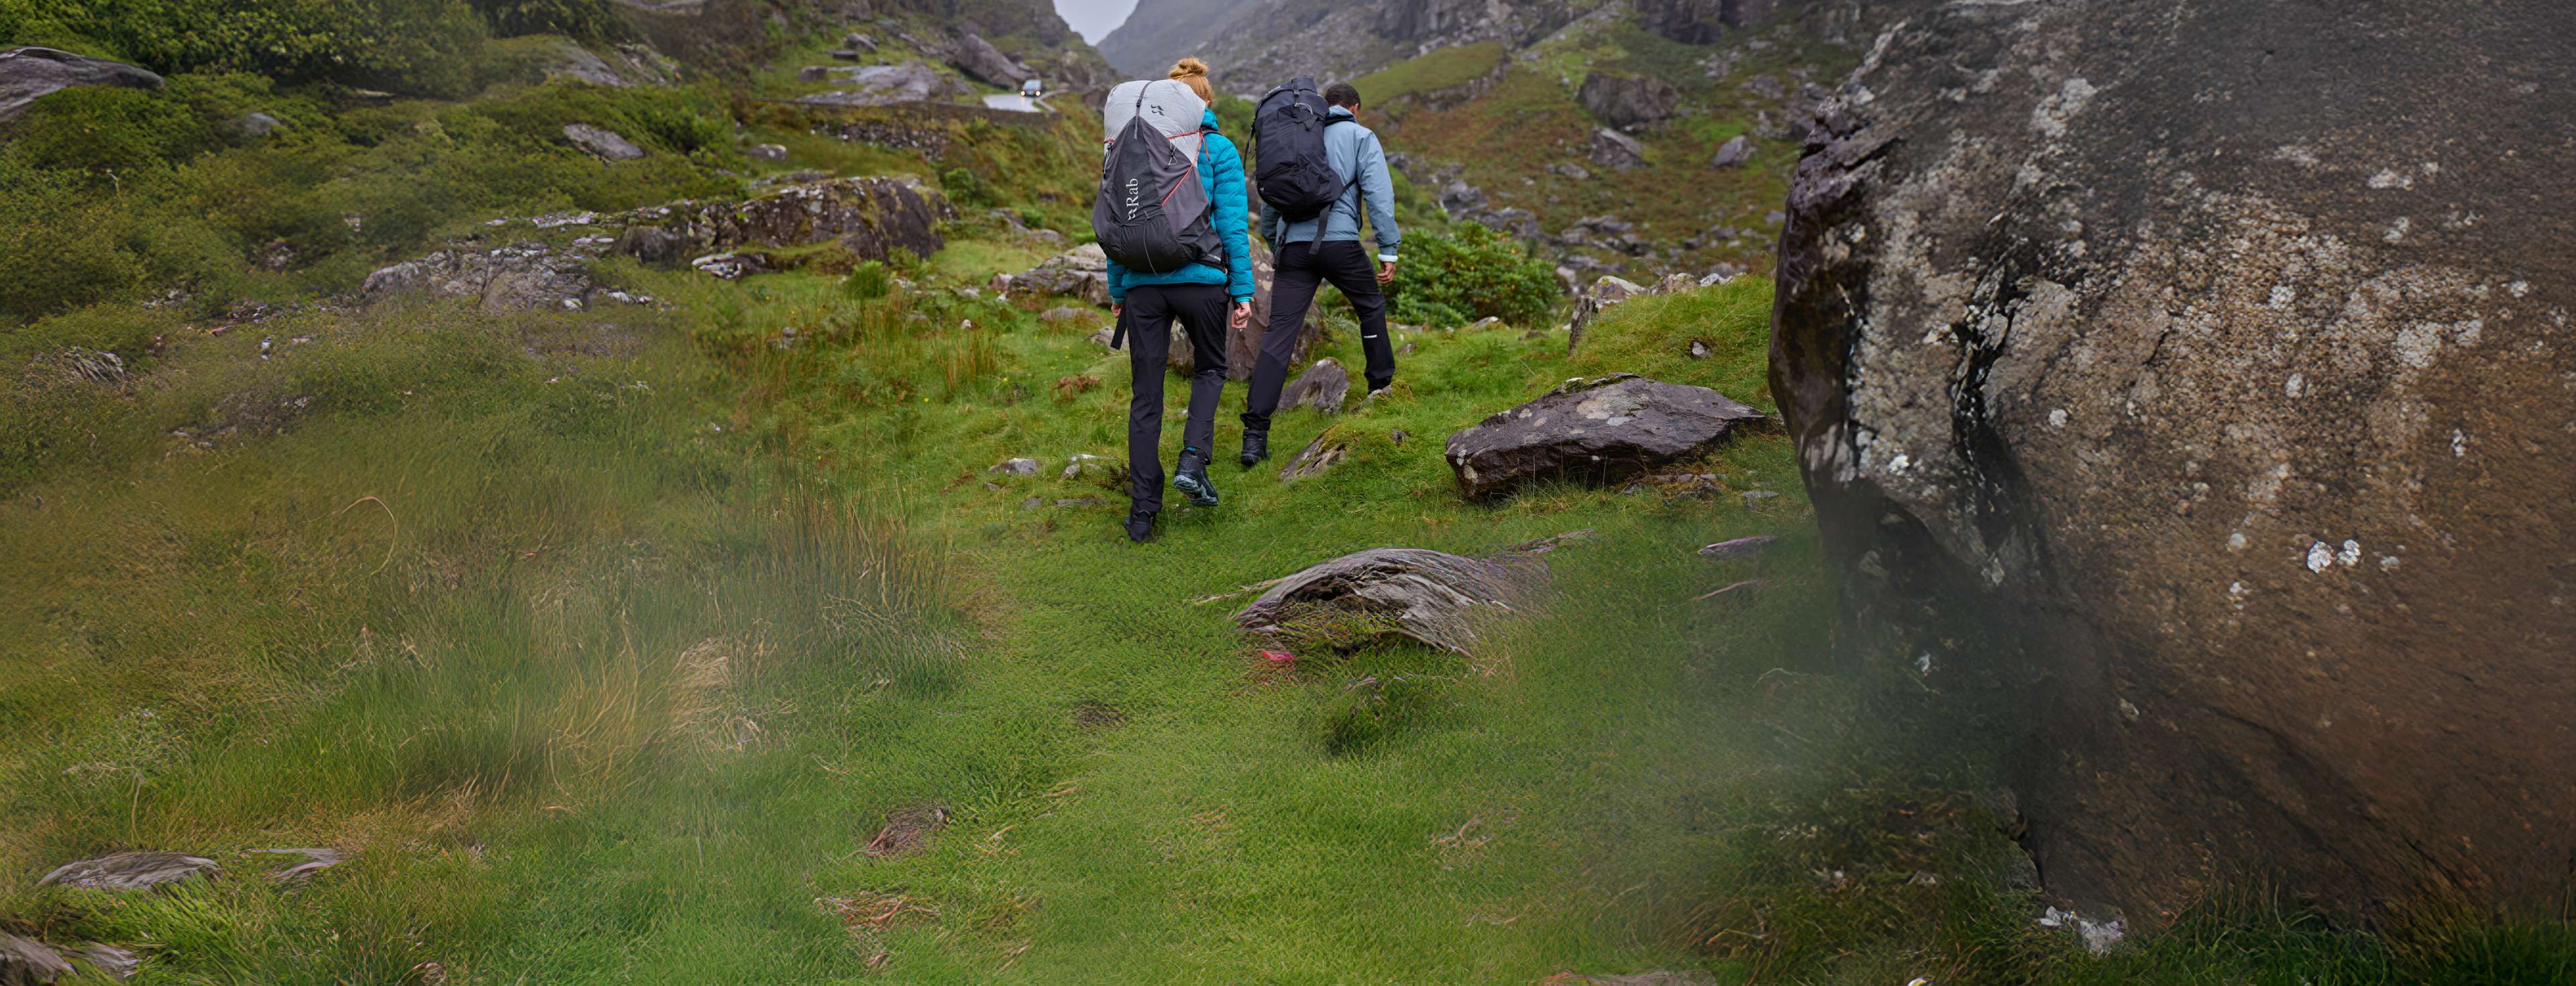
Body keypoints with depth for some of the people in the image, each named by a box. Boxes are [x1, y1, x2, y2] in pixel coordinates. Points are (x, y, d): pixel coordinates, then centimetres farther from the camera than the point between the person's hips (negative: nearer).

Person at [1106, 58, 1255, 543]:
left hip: (1144, 283, 2)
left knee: (1145, 395, 7)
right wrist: (1243, 291, 1)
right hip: (1201, 279, -2)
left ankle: (1142, 513, 8)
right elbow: (1233, 225, -4)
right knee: (1210, 369, 23)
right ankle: (1192, 461, 0)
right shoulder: (1219, 151, 0)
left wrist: (1117, 292, 16)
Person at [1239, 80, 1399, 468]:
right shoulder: (1361, 137, 7)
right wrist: (1389, 250, -3)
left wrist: (1273, 243, 32)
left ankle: (1256, 431, -13)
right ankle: (1382, 386, 35)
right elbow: (1379, 193, -4)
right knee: (1371, 305, 25)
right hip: (1339, 242, -3)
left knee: (1280, 333, -4)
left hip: (1293, 245, 3)